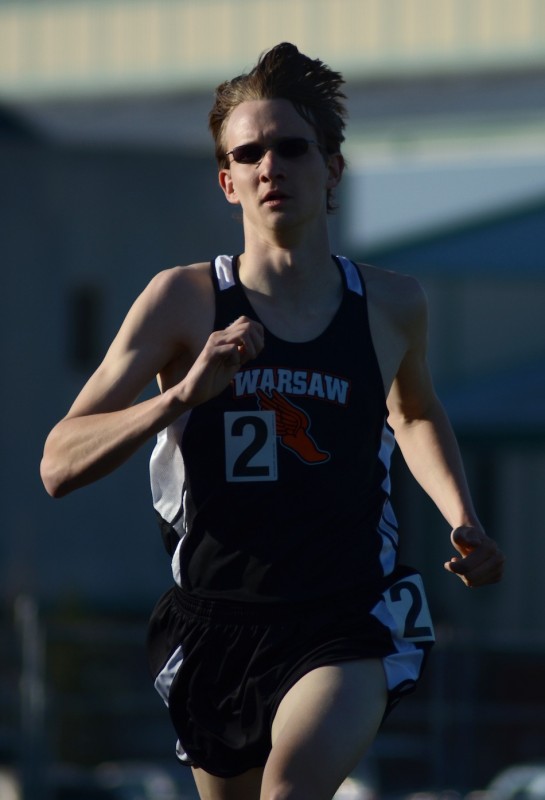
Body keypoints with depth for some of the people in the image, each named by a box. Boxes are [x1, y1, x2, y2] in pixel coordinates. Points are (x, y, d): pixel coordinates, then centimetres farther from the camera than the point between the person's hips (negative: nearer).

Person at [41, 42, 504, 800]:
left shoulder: (391, 305, 2)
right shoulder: (184, 299, -5)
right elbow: (59, 465, -11)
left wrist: (463, 523, 11)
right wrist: (183, 395, -26)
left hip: (348, 629, -1)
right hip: (216, 622, 1)